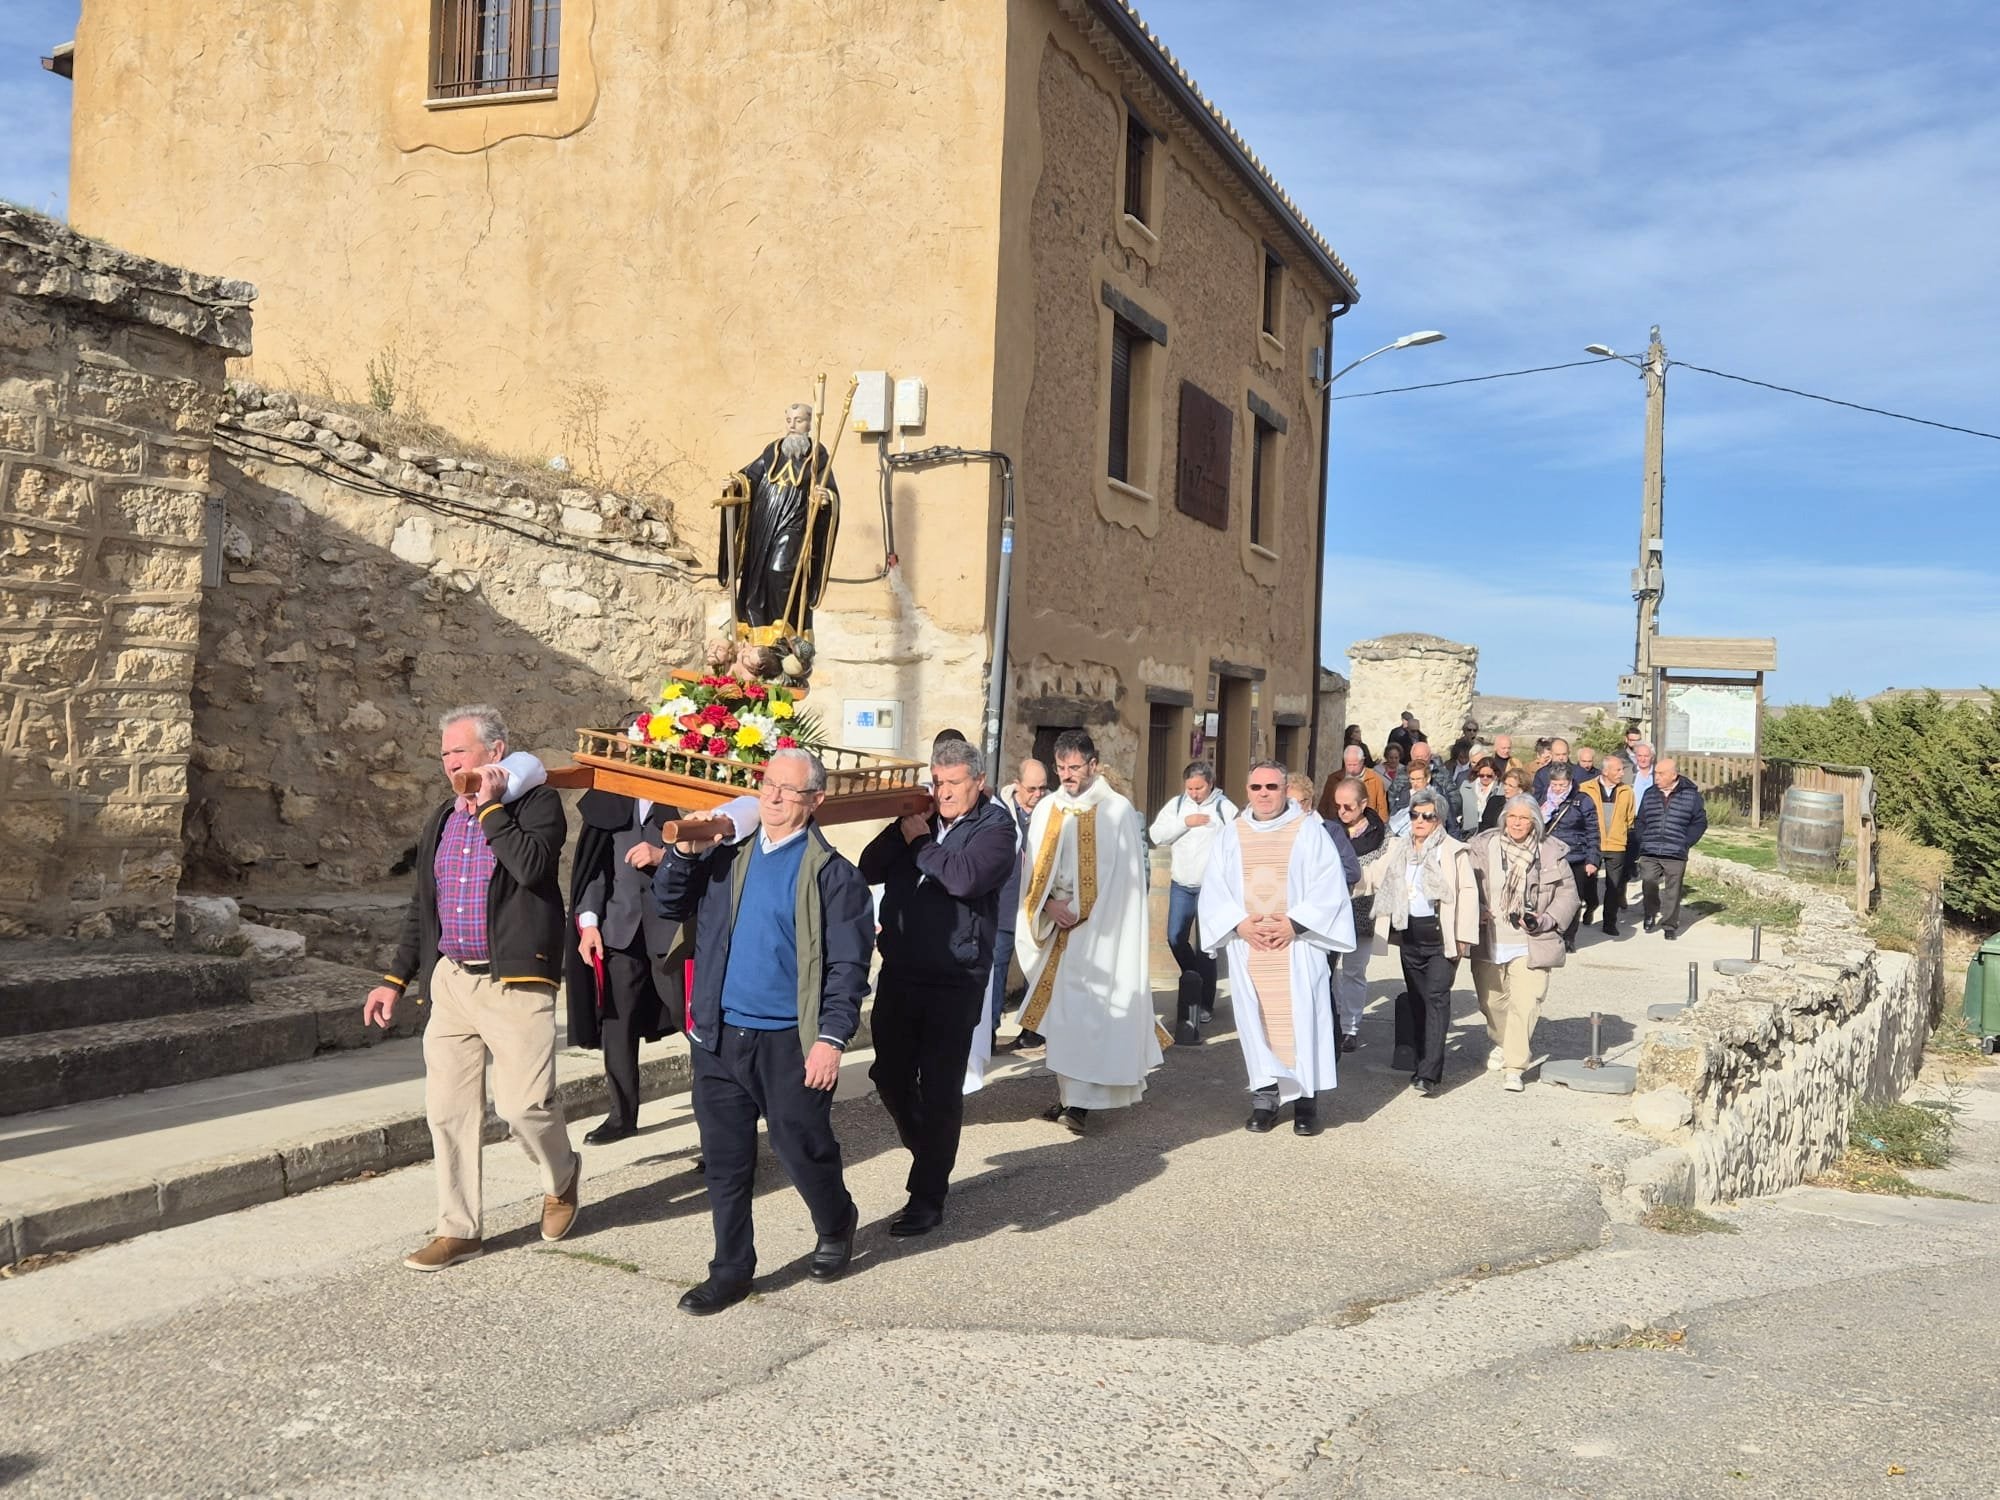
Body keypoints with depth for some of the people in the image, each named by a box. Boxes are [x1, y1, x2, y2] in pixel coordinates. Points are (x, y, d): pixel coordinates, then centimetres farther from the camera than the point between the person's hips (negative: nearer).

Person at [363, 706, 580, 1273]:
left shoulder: (537, 803, -5)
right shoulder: (442, 819, 15)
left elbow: (532, 867, -24)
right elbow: (421, 906, 21)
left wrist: (490, 806, -16)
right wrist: (396, 979, 17)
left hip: (514, 983, -6)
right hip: (450, 980, 6)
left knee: (524, 1104, -7)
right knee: (447, 1109, 6)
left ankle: (562, 1178, 24)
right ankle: (459, 1229, 18)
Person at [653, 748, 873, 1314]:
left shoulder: (832, 874, -6)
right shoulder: (727, 857, 9)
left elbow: (848, 966, -10)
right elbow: (669, 906, 11)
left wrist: (832, 1038, -18)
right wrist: (683, 852, -5)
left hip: (790, 1043, -4)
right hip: (718, 1035, 5)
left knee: (803, 1151, 8)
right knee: (724, 1159, 10)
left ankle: (836, 1226, 37)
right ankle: (731, 1272, 23)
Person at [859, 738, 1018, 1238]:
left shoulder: (994, 826, -6)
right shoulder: (922, 818, 10)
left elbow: (964, 877, -24)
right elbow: (869, 870, 3)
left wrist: (920, 841, -12)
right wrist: (905, 827, -8)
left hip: (955, 982, -5)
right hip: (899, 972, 6)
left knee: (940, 1089, 2)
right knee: (889, 1075, 12)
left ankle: (928, 1197, 13)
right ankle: (927, 1153, 38)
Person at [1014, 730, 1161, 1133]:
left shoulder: (1117, 810, -5)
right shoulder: (1047, 808, 9)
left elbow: (1122, 877, -6)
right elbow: (1034, 867, 9)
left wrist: (1083, 915, -9)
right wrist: (1049, 905, -8)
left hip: (1098, 930, -5)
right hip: (1057, 926, 5)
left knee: (1084, 1009, -10)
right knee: (1058, 1008, 7)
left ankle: (1080, 1100, -9)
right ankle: (1066, 1092, 15)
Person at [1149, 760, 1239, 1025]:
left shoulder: (1224, 807, -8)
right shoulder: (1177, 804, 3)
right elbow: (1157, 835, -4)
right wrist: (1185, 822, -15)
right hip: (1180, 885, 4)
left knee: (1206, 945, 0)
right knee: (1175, 938, 7)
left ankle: (1205, 1003, 11)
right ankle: (1194, 980, 33)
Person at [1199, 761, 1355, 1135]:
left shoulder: (1309, 830, 2)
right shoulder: (1230, 836, 11)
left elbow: (1328, 885, -4)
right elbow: (1214, 890, 7)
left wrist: (1294, 923, -13)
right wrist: (1240, 924, -9)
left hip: (1297, 944, -2)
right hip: (1246, 944, 3)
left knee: (1301, 1018, -5)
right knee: (1255, 1020, 2)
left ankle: (1306, 1099, 4)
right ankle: (1265, 1098, 8)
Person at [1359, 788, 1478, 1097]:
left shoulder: (1453, 851, -6)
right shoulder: (1398, 848, 11)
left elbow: (1468, 893, -7)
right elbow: (1371, 876, 16)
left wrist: (1463, 935, -11)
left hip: (1440, 935, -6)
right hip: (1409, 933, 6)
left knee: (1436, 999, -9)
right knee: (1416, 998, 12)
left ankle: (1429, 1074, -12)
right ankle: (1418, 1062, 22)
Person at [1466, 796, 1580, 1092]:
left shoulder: (1551, 852, -2)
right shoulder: (1484, 847, 1)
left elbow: (1567, 894, 3)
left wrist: (1545, 920, -11)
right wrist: (1476, 912, -12)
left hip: (1530, 944, -2)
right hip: (1489, 942, 3)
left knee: (1525, 1004, -11)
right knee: (1491, 1000, 16)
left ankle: (1514, 1067, -3)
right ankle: (1501, 1043, 44)